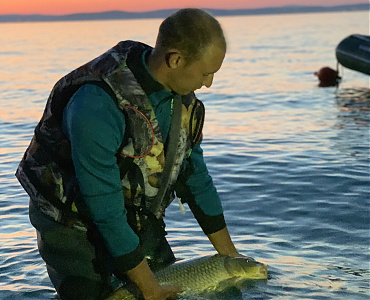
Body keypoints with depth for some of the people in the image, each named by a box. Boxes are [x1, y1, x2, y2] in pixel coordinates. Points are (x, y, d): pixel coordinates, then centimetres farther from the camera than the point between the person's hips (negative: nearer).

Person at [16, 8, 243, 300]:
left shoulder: (179, 92, -10)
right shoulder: (96, 104, -36)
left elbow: (194, 173, 2)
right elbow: (104, 209, -31)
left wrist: (229, 254, 5)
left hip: (136, 217, 7)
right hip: (72, 221, -6)